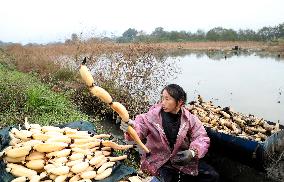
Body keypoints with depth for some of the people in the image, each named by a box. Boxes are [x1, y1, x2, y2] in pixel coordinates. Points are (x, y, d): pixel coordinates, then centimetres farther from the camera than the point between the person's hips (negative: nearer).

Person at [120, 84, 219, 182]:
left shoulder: (189, 118, -5)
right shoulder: (153, 115, -10)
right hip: (158, 162, -2)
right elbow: (140, 127, -16)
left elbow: (201, 138, -6)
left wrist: (192, 152, -25)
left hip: (183, 159, 3)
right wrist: (132, 127, -40)